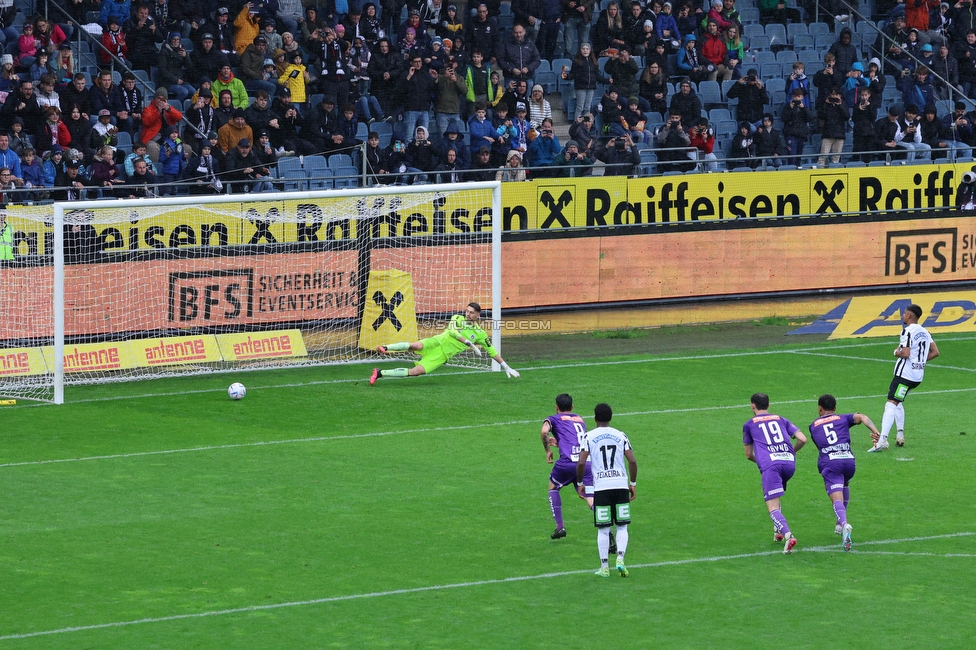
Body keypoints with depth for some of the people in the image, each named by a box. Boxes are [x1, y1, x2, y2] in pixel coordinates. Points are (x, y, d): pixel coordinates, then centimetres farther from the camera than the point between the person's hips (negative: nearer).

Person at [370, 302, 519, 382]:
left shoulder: (480, 333, 10)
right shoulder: (457, 319, 5)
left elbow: (492, 351, 16)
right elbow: (452, 331, -14)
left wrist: (506, 367, 13)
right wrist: (470, 344, -19)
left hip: (442, 356, 1)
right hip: (436, 343, -1)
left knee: (415, 372, -18)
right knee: (416, 346, -38)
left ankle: (380, 373, -14)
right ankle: (385, 348, -29)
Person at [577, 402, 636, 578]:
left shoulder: (589, 436, 0)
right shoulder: (621, 435, 7)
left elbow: (581, 463, -8)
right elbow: (632, 461, 1)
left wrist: (579, 483, 7)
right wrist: (633, 484, 12)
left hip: (601, 487, -1)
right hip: (621, 485, 1)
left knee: (603, 529, 4)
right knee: (622, 526, 9)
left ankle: (604, 567, 5)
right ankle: (620, 559, -8)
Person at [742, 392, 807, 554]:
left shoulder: (749, 424, 18)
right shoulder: (781, 420, 25)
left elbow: (748, 454, 24)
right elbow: (802, 439, 14)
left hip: (770, 465, -5)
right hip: (790, 463, 5)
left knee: (773, 507, -10)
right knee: (768, 492, 31)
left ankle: (788, 535, -34)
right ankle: (778, 531, 25)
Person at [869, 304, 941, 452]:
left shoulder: (907, 331, -12)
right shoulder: (925, 332, 13)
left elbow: (905, 353, -21)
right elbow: (935, 352, 15)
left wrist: (897, 352, 0)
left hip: (905, 374, -9)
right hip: (918, 375, 9)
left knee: (891, 404, -16)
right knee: (898, 402, 27)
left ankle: (883, 439, -28)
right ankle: (900, 435, 24)